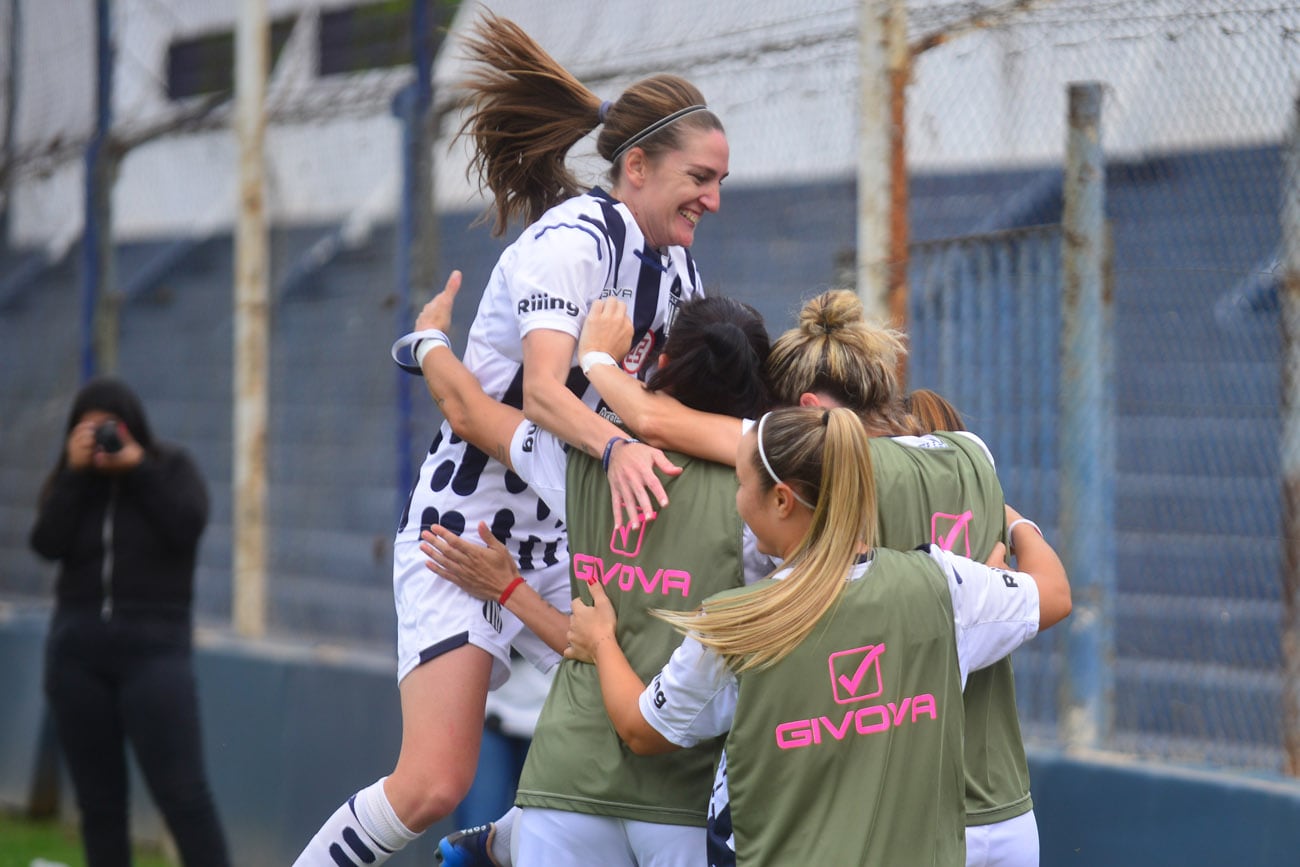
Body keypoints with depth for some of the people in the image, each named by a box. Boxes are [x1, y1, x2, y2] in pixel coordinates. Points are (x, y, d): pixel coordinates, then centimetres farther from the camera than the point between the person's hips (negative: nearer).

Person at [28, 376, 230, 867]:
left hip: (153, 647, -3)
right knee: (97, 798, 6)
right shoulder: (70, 481, 8)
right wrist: (75, 471, -13)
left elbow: (188, 526, -15)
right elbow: (46, 544, -8)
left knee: (182, 792, -11)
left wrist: (136, 468, -15)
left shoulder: (171, 468, 3)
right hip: (77, 649, 3)